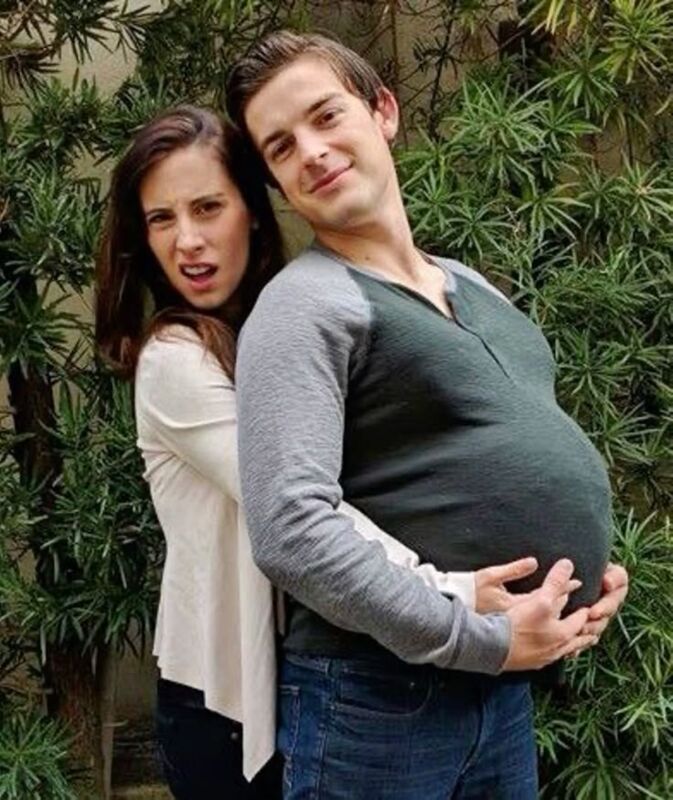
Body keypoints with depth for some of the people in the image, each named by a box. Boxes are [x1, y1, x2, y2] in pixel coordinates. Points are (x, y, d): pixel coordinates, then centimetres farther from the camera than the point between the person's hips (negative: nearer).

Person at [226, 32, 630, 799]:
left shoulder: (473, 287, 13)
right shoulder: (305, 303, -13)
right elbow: (290, 530, -24)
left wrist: (594, 565, 5)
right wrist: (480, 639, -20)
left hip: (508, 687, 7)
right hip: (376, 696, -7)